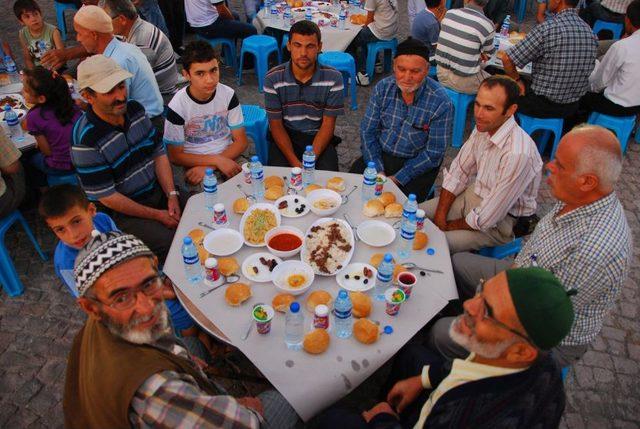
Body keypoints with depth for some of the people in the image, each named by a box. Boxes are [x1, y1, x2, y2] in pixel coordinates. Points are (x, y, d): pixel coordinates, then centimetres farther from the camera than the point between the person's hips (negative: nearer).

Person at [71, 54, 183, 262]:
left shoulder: (135, 109, -3)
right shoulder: (86, 140, -22)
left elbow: (159, 152, 3)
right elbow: (107, 197, -19)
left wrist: (172, 195, -10)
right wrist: (157, 215, -16)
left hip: (158, 190, 6)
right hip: (124, 212, -6)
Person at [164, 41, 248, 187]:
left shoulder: (228, 95, -4)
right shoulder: (177, 106, -12)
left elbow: (241, 141, -2)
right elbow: (175, 156, -7)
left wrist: (209, 166, -16)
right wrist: (217, 160, -19)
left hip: (229, 156, 3)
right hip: (194, 164, -3)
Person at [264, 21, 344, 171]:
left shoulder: (333, 77, -10)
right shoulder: (273, 78, -9)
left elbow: (328, 124, -8)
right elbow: (276, 124, -7)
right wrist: (295, 163, -20)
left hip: (318, 138, 0)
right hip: (285, 137, 0)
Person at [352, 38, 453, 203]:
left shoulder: (441, 102, -16)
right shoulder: (383, 87, -4)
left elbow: (433, 154, -13)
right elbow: (367, 132, -1)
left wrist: (398, 179, -19)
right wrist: (378, 170, -13)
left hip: (417, 164, -3)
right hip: (380, 155, 4)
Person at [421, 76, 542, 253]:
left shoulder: (518, 154, -34)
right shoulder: (483, 128, -8)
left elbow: (485, 218, -28)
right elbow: (458, 172, 2)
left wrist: (450, 226, -11)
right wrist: (440, 216, -7)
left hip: (498, 222, -7)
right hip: (473, 195, 7)